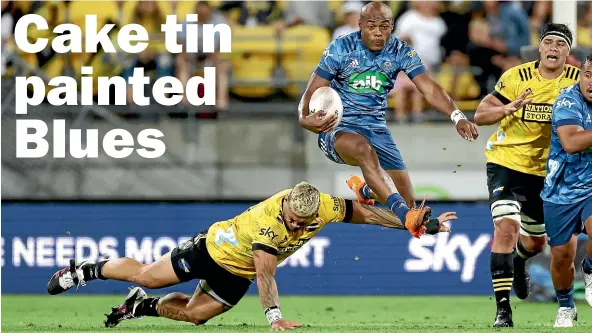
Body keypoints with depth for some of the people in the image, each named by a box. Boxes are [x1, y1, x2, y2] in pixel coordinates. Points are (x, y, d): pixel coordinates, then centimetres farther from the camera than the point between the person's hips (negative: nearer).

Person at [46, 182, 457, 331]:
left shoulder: (325, 206, -25)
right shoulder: (267, 225, -42)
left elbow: (364, 212, -12)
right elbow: (265, 273, -47)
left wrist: (421, 225, -12)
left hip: (236, 274, 5)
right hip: (215, 247, -5)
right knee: (147, 276, 3)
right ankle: (90, 269, 28)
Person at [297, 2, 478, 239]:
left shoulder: (401, 52, -4)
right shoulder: (340, 49, -11)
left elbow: (429, 88, -14)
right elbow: (312, 92, -11)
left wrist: (457, 116, -31)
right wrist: (305, 118, -34)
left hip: (376, 128, 4)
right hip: (338, 128, -4)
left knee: (407, 200, 0)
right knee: (364, 149, -41)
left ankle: (365, 190, 38)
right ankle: (407, 217, -56)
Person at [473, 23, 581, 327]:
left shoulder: (577, 81, -8)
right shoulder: (517, 77, -16)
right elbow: (479, 116, -16)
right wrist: (508, 108, -35)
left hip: (544, 171, 4)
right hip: (506, 163, -4)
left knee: (536, 242, 19)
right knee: (506, 226, -24)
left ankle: (518, 263, 57)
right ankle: (502, 308, -20)